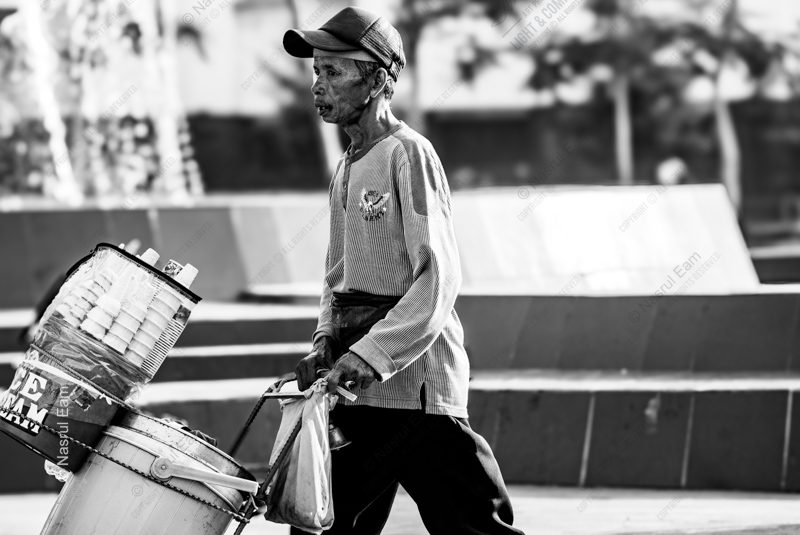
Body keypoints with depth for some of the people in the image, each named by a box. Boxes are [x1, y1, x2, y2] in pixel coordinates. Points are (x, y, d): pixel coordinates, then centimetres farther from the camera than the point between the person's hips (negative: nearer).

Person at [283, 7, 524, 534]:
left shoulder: (408, 154, -10)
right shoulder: (346, 169, 16)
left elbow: (439, 278, -18)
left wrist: (372, 354, -25)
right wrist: (327, 343, 4)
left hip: (414, 380, -9)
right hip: (355, 390, 9)